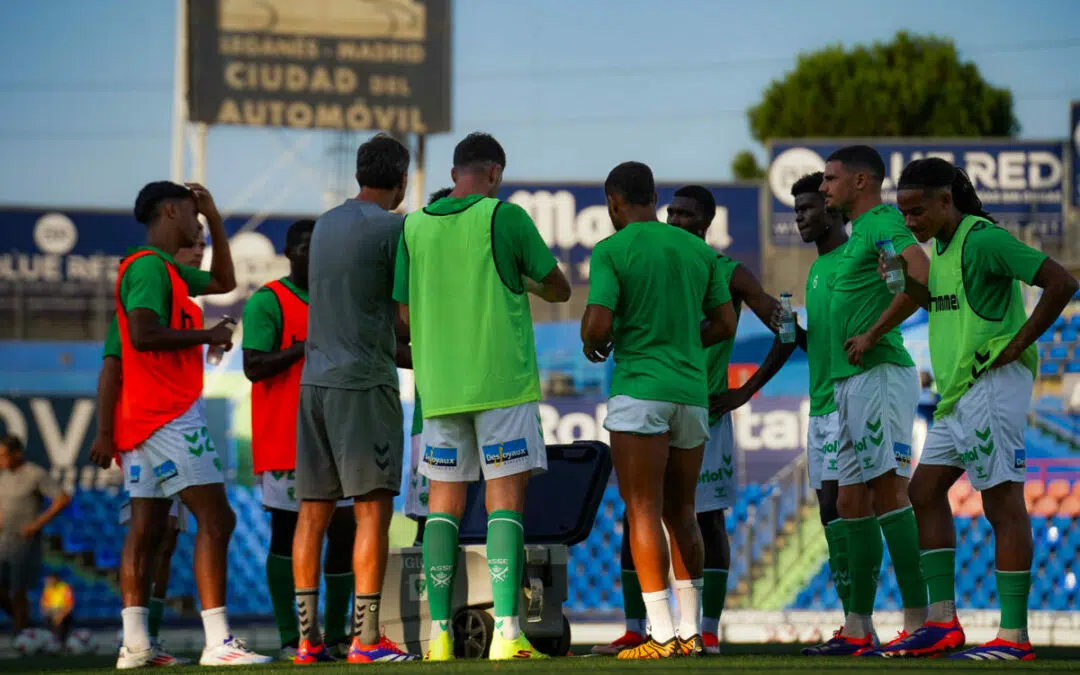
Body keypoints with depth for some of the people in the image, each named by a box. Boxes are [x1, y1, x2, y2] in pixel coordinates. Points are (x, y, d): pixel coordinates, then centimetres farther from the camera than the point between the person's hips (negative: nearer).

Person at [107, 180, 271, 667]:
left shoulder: (168, 270, 20)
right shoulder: (149, 267, -12)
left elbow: (223, 280, 35)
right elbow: (143, 335, -25)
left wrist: (214, 216, 26)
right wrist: (208, 335, -14)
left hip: (144, 419, 11)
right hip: (170, 415, -11)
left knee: (146, 527, 6)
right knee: (215, 519, -12)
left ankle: (134, 644, 4)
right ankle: (217, 641, -18)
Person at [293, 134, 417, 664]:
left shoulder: (325, 224, 16)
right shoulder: (391, 228, -7)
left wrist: (413, 357, 23)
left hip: (315, 379, 7)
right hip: (364, 382, -7)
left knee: (313, 511, 6)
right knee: (373, 508, -5)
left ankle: (308, 639, 6)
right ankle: (366, 638, -10)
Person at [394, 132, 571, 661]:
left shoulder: (415, 226, 7)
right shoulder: (504, 217, -4)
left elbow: (406, 314, 11)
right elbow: (559, 289, 6)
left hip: (438, 386, 4)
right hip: (502, 382, -4)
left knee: (443, 506, 8)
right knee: (505, 503, -5)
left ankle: (439, 634, 4)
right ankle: (506, 632, -14)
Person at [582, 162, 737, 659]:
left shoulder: (611, 251, -5)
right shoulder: (699, 250, 11)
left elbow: (598, 325, -13)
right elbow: (725, 324, 12)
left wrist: (592, 345, 9)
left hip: (639, 388, -5)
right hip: (693, 389, 5)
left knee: (644, 512, -4)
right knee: (681, 514, 13)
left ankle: (662, 636, -10)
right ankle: (691, 633, 12)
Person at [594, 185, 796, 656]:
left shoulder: (728, 274, -1)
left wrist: (746, 391, -6)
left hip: (704, 410, -4)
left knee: (708, 518, -2)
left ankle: (709, 631, 0)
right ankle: (634, 630, 4)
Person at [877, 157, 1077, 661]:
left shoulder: (983, 241, -13)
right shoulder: (943, 247, 16)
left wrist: (1017, 345, -16)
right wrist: (909, 285, 10)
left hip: (991, 386, -10)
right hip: (956, 393, 10)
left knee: (1003, 504, -9)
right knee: (925, 493, 10)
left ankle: (1014, 636, -9)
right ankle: (942, 623, 11)